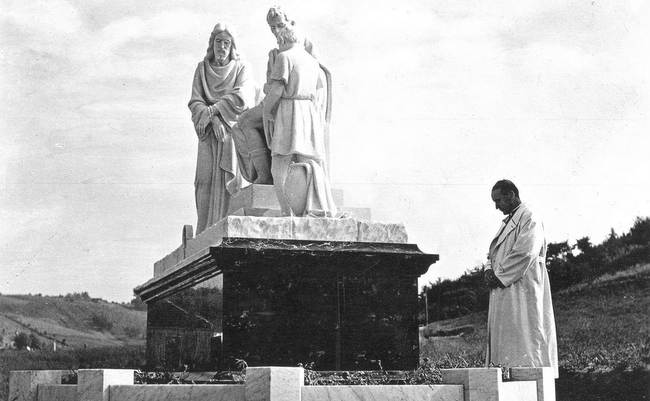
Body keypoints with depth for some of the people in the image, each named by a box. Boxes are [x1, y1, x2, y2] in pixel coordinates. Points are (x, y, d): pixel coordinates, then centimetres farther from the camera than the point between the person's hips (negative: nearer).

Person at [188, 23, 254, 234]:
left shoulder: (240, 68, 6)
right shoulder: (202, 68, 12)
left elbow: (241, 98, -9)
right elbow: (195, 101, 2)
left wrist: (211, 110, -12)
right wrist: (214, 119, -14)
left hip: (232, 131, -1)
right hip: (209, 133, 2)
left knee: (227, 181, -11)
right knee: (206, 181, -8)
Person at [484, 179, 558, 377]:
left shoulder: (529, 220, -9)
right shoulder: (507, 222, 21)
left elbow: (524, 254, -20)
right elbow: (494, 253, 22)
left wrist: (499, 276, -15)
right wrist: (489, 270, 1)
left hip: (522, 292, -9)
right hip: (504, 293, 9)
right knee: (503, 339, 7)